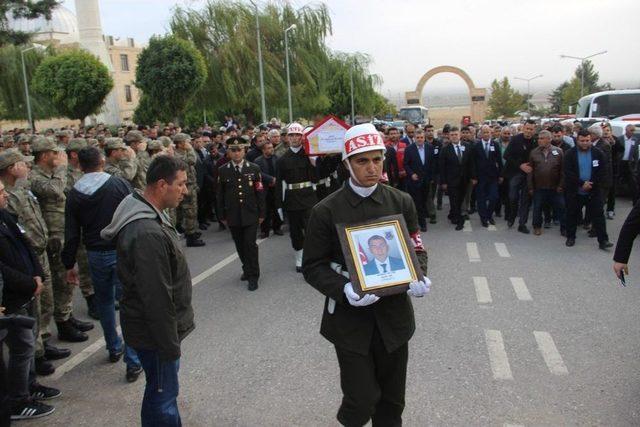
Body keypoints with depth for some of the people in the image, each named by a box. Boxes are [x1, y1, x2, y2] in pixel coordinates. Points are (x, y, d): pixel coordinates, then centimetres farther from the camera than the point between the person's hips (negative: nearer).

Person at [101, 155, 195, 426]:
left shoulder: (146, 214, 3)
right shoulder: (148, 234, -31)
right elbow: (157, 299, -27)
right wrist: (170, 346, -18)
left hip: (155, 325, 10)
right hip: (155, 332, -10)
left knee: (161, 390, 25)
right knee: (163, 393, 9)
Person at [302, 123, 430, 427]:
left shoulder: (401, 202, 1)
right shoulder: (326, 211, -8)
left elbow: (416, 248, 7)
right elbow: (313, 266, -6)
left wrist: (419, 277, -15)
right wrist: (344, 289, -23)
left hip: (393, 315, 3)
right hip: (350, 319, -3)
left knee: (392, 400, 15)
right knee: (362, 400, 2)